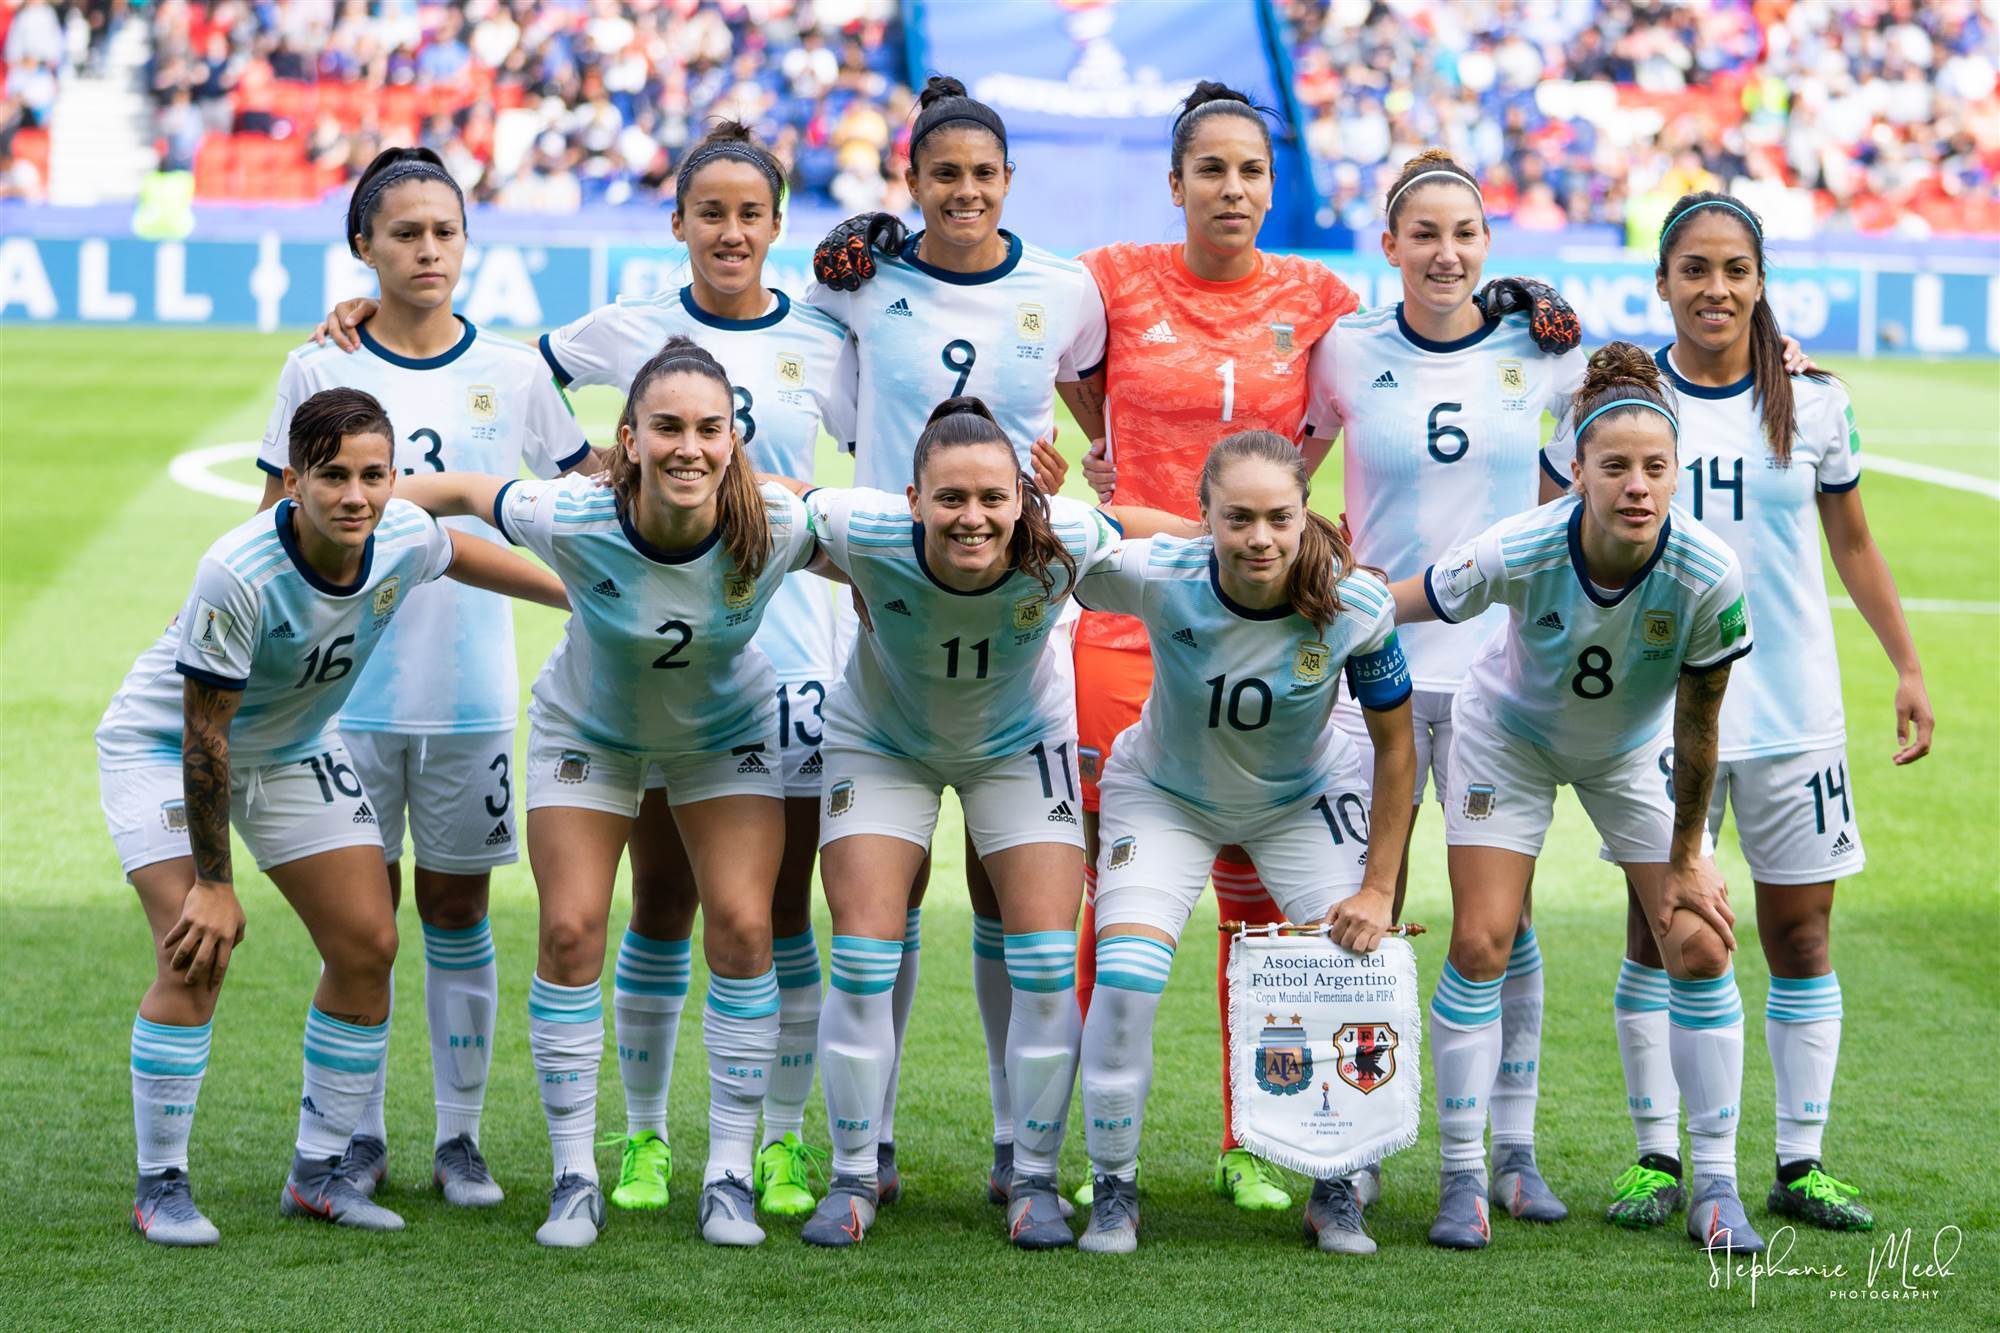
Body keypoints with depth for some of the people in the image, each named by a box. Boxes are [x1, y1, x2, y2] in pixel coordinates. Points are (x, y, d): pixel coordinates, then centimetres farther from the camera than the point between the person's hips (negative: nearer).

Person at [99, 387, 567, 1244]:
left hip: (294, 747, 6)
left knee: (367, 945, 0)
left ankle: (317, 1173, 12)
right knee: (195, 955, -19)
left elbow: (461, 553, 7)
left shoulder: (403, 539, -20)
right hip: (162, 746, -6)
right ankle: (160, 1188, -7)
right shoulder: (239, 575, -38)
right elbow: (203, 733, -29)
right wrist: (213, 882, -24)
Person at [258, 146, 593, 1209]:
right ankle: (359, 1136, 13)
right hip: (347, 680, -1)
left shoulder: (512, 372, 4)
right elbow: (277, 522, 8)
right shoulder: (319, 372, 1)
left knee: (458, 907, 5)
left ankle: (460, 1136, 13)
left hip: (470, 687, 1)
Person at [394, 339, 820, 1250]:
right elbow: (461, 491, -17)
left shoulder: (779, 529, -33)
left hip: (725, 731, 1)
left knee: (741, 928, -8)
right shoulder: (573, 521, -36)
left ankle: (730, 1173, 4)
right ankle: (574, 1176, 5)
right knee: (570, 930, -7)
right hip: (589, 730, -1)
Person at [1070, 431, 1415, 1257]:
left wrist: (1378, 888, -13)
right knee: (1125, 980, -19)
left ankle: (1337, 1194, 9)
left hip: (1304, 801, 1)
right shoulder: (1158, 577, -33)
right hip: (1166, 795, -1)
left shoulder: (1356, 606, -28)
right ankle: (1112, 1190, 4)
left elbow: (1395, 744, -14)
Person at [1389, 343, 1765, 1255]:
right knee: (1480, 947, -9)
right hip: (1509, 736, -1)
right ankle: (1463, 1180, 5)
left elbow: (1697, 727, -18)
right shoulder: (1517, 554, -36)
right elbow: (1385, 607, -17)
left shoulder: (1708, 577, -32)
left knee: (1700, 945, -6)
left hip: (1634, 750, 1)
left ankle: (1717, 1191, 4)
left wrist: (1686, 859, -10)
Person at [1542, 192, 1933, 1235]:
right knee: (1658, 932, 0)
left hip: (1793, 709, 1)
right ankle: (1657, 1156, 11)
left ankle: (1801, 1162, 12)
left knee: (1800, 933, 4)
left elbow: (1852, 544, 13)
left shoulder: (1814, 404, 2)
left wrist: (1906, 666, 9)